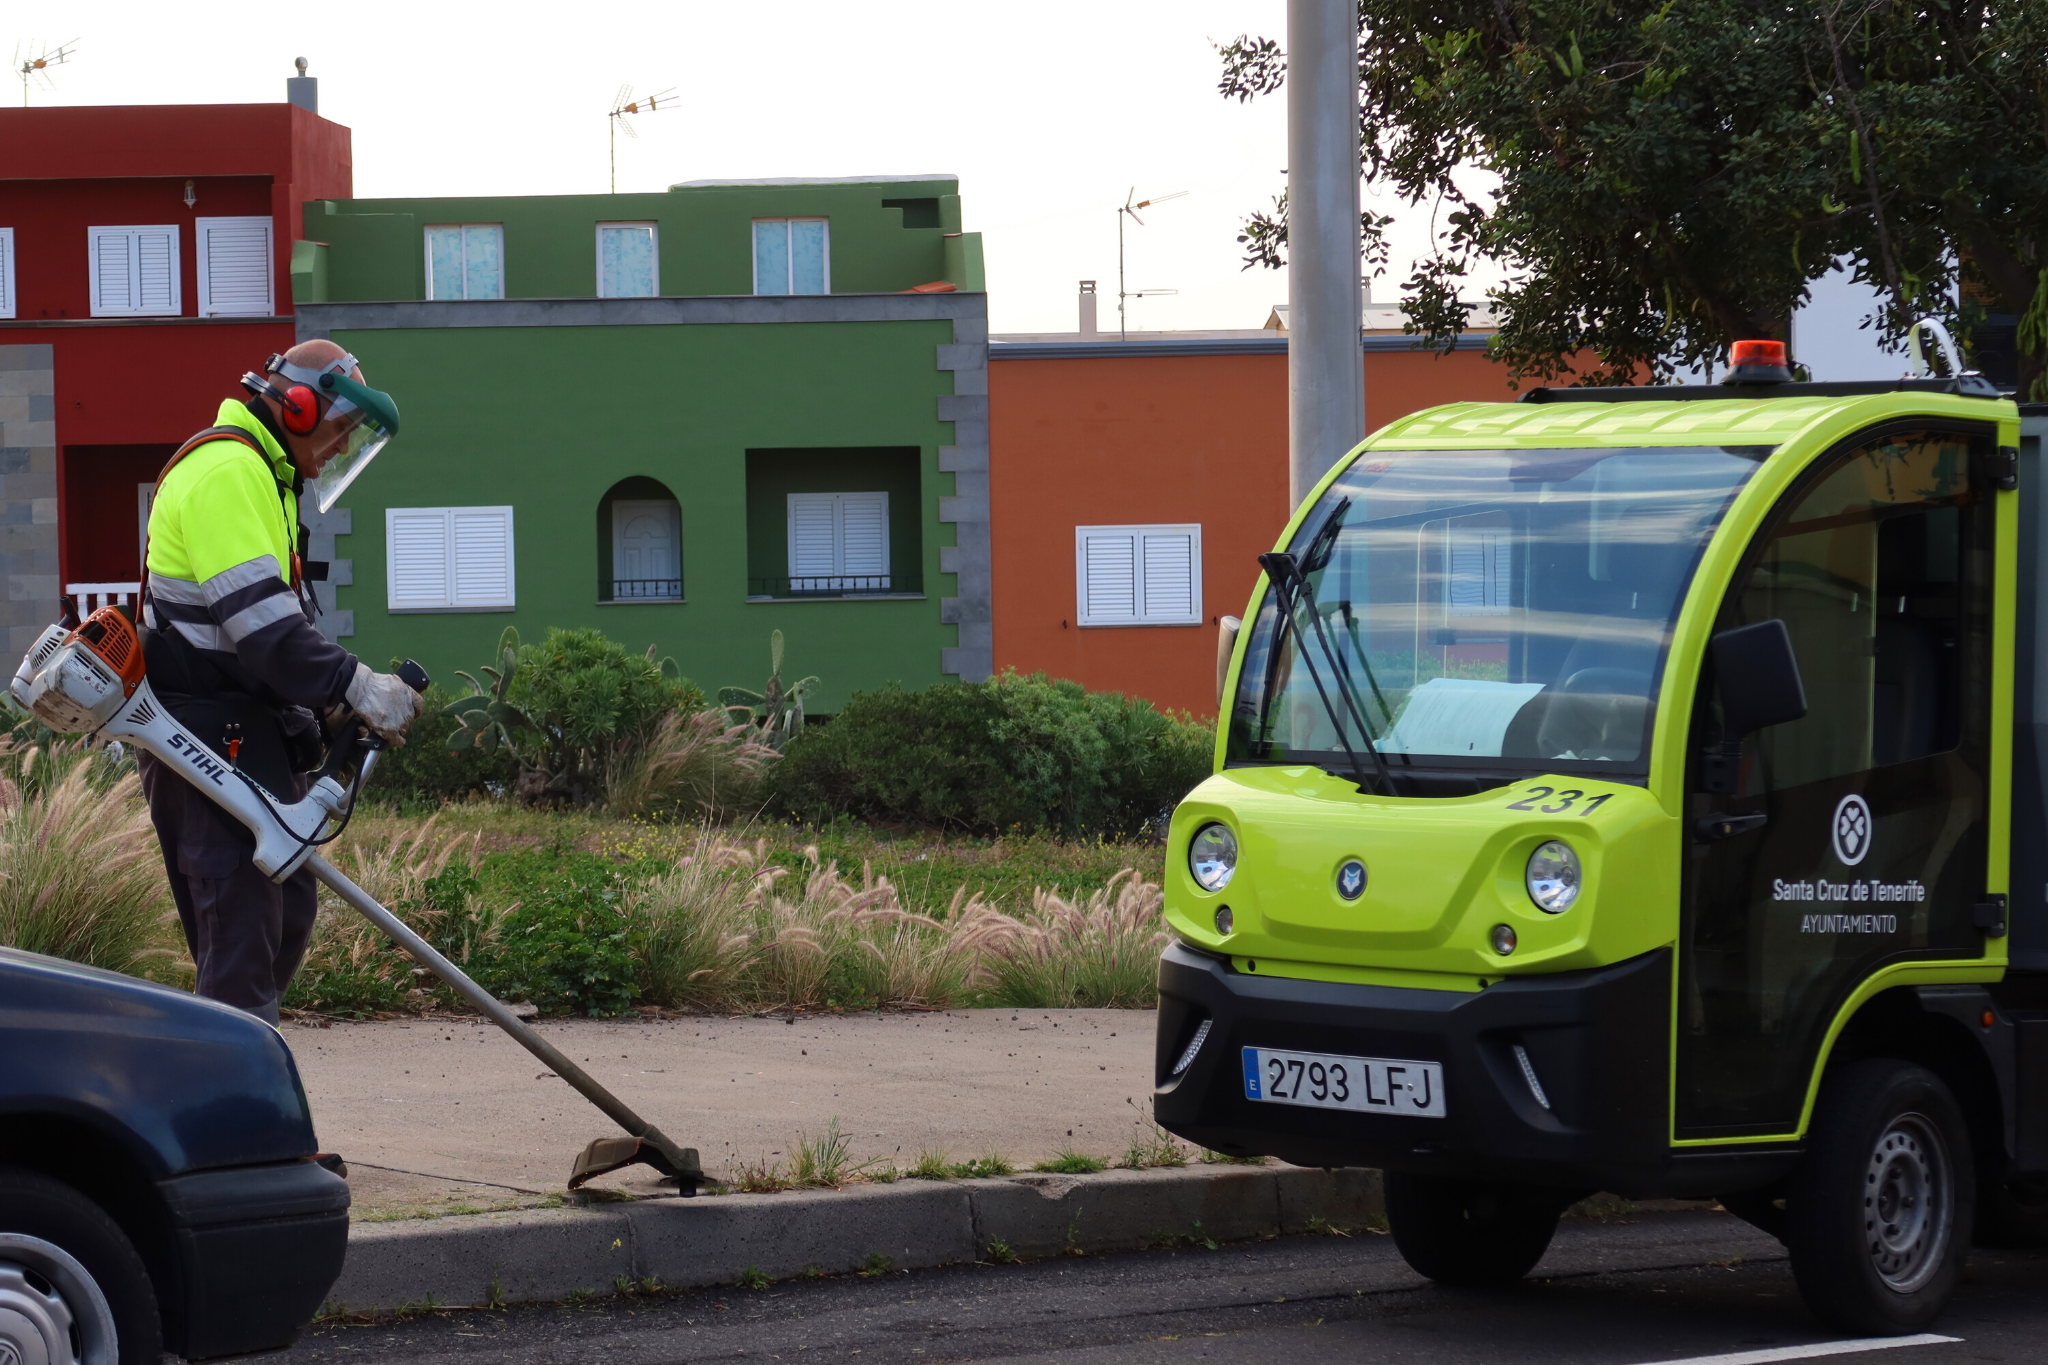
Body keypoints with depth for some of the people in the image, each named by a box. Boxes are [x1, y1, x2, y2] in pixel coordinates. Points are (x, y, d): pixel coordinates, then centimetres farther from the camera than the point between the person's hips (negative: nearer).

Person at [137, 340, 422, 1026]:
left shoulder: (261, 476, 21)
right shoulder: (227, 470, -14)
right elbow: (259, 620, -24)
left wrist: (331, 701, 10)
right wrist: (353, 686, -20)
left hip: (250, 734, 11)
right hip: (212, 737, -11)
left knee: (286, 912, 13)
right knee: (242, 921, -12)